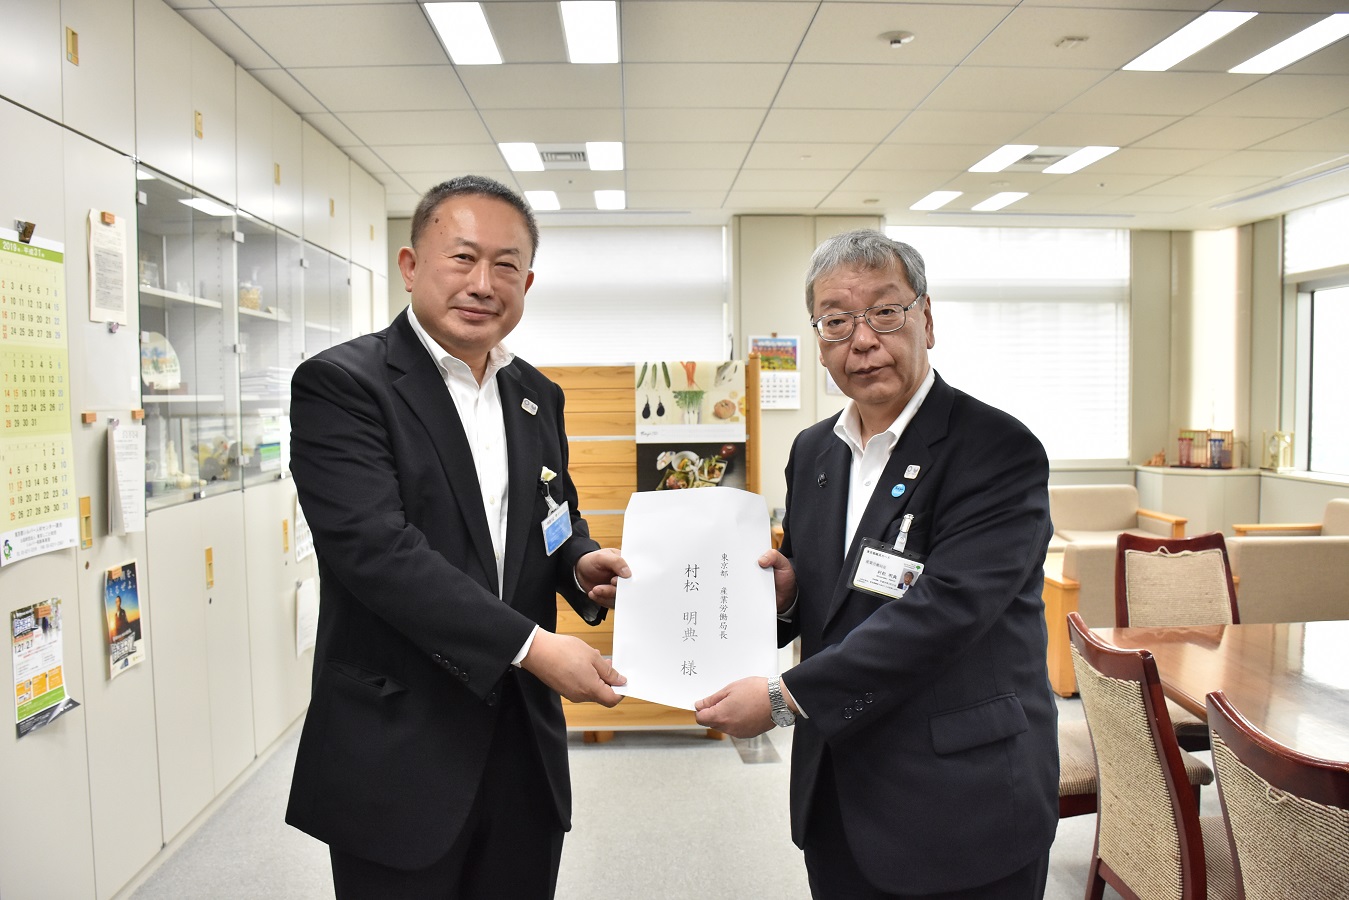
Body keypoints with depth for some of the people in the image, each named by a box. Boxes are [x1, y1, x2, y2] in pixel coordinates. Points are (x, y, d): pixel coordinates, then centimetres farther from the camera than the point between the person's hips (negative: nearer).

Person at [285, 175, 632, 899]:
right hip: (397, 756, -5)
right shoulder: (340, 384, -12)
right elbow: (377, 548, -22)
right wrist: (530, 644, -24)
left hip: (524, 747, 6)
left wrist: (581, 566, -4)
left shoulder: (538, 396, 8)